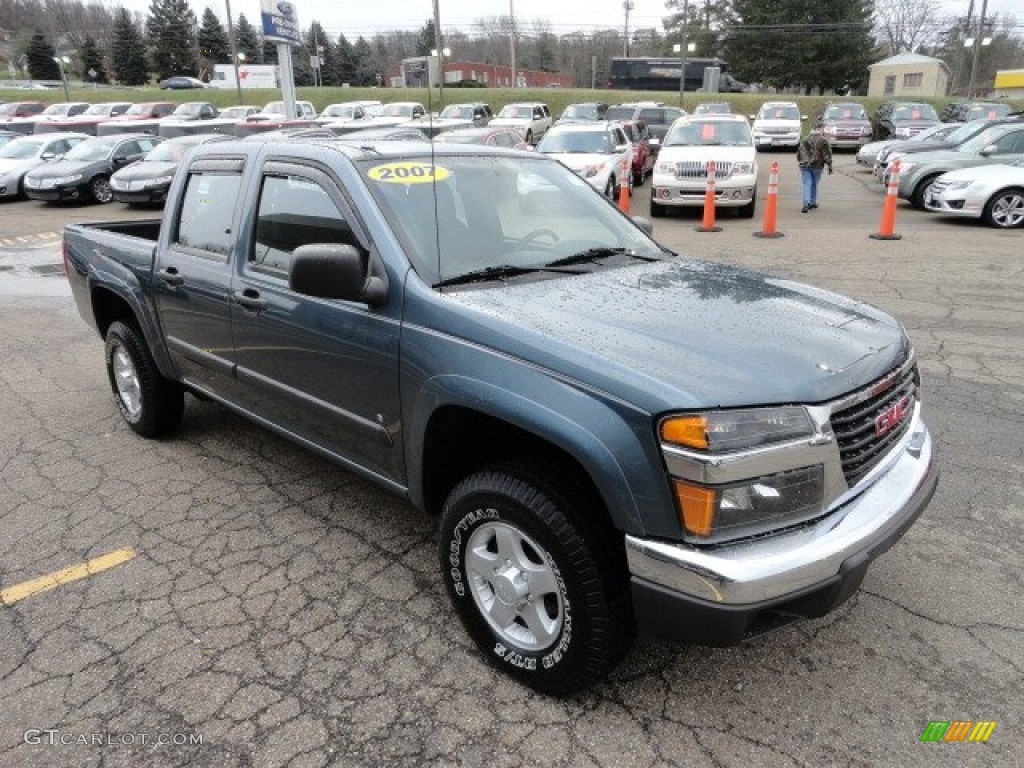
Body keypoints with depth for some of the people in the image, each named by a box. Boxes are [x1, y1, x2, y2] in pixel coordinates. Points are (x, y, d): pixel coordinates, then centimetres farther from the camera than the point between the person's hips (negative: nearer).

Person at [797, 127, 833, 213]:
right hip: (817, 165, -1)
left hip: (805, 165, 1)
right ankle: (813, 203, 20)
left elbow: (799, 152, 18)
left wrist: (801, 162, 29)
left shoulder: (804, 139, 12)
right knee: (814, 184, 12)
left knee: (807, 184, -4)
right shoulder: (823, 140, 3)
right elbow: (827, 154, -2)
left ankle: (806, 204, -19)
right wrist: (829, 166, 0)